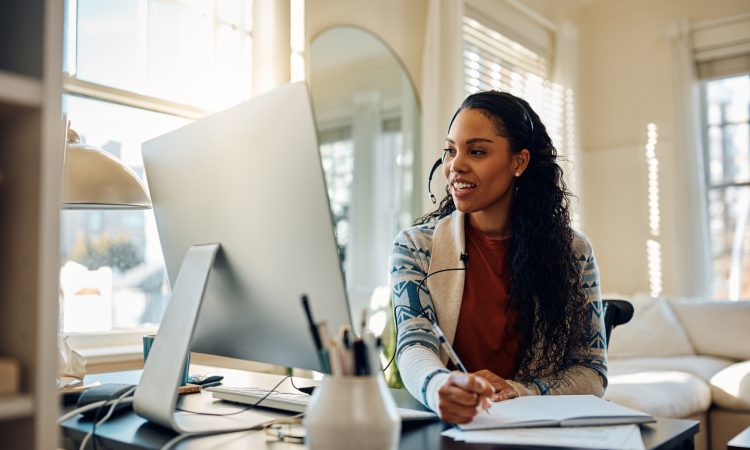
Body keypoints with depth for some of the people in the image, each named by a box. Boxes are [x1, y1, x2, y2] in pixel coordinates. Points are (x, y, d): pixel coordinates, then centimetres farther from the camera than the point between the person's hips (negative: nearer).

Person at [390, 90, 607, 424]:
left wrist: (517, 392, -17)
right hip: (449, 426, 2)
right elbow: (413, 344, -12)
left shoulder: (573, 252, 4)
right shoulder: (415, 247, 2)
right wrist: (441, 387, -36)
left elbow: (592, 371, 3)